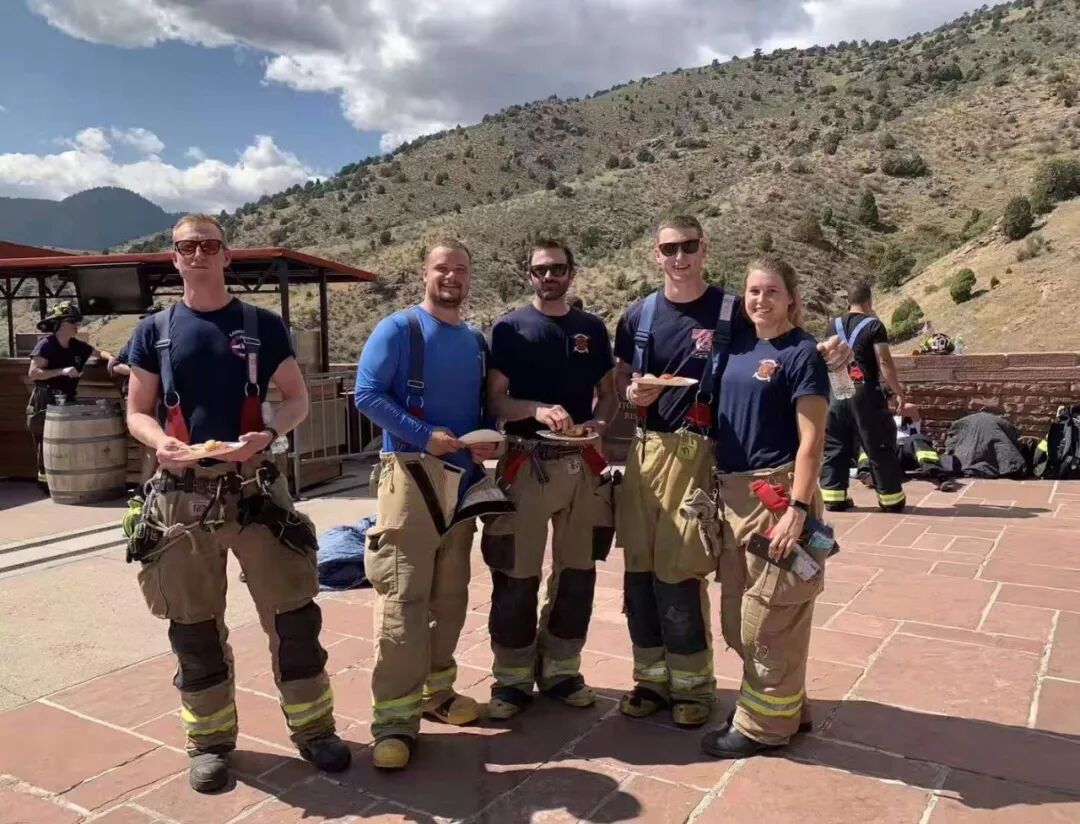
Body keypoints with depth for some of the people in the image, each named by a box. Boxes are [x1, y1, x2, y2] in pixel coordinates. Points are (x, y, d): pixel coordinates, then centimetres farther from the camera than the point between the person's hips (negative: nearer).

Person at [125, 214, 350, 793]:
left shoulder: (262, 325, 5)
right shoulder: (155, 331, 8)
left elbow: (297, 399, 6)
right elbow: (137, 412, 9)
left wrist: (266, 435, -14)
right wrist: (160, 443, -13)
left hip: (253, 487, -1)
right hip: (180, 494, 1)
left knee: (292, 612, 0)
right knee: (193, 625, 8)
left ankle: (313, 728, 17)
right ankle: (210, 740, 25)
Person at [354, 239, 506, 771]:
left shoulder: (477, 341, 15)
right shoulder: (399, 328, -5)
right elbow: (367, 394, -13)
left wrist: (489, 439, -2)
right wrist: (425, 434, -19)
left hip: (463, 476, 7)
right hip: (409, 472, -7)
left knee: (451, 594, 13)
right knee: (403, 596, -9)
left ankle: (436, 690, 27)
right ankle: (394, 718, -3)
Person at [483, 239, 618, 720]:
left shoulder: (592, 329, 10)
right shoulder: (509, 329, 0)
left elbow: (608, 393, 15)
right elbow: (495, 401, -5)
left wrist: (598, 421, -6)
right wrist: (538, 409, -23)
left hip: (582, 464, 4)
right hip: (527, 464, -4)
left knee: (577, 570, 10)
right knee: (517, 575, 0)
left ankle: (560, 669, 26)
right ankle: (512, 678, 14)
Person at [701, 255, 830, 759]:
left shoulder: (802, 354, -9)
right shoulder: (737, 347, 10)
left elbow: (811, 440, -13)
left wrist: (799, 508, -20)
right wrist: (718, 491, 11)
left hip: (776, 494, -8)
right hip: (732, 494, 8)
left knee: (770, 617, 3)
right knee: (738, 616, 16)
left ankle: (765, 723, 19)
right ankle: (785, 708, 33)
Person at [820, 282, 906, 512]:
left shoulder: (834, 325, 10)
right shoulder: (874, 325, -5)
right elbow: (884, 362, -10)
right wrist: (898, 391, -1)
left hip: (836, 394, 5)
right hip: (865, 393, -5)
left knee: (835, 447, 10)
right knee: (880, 448, 4)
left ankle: (833, 497, 10)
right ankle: (891, 499, 11)